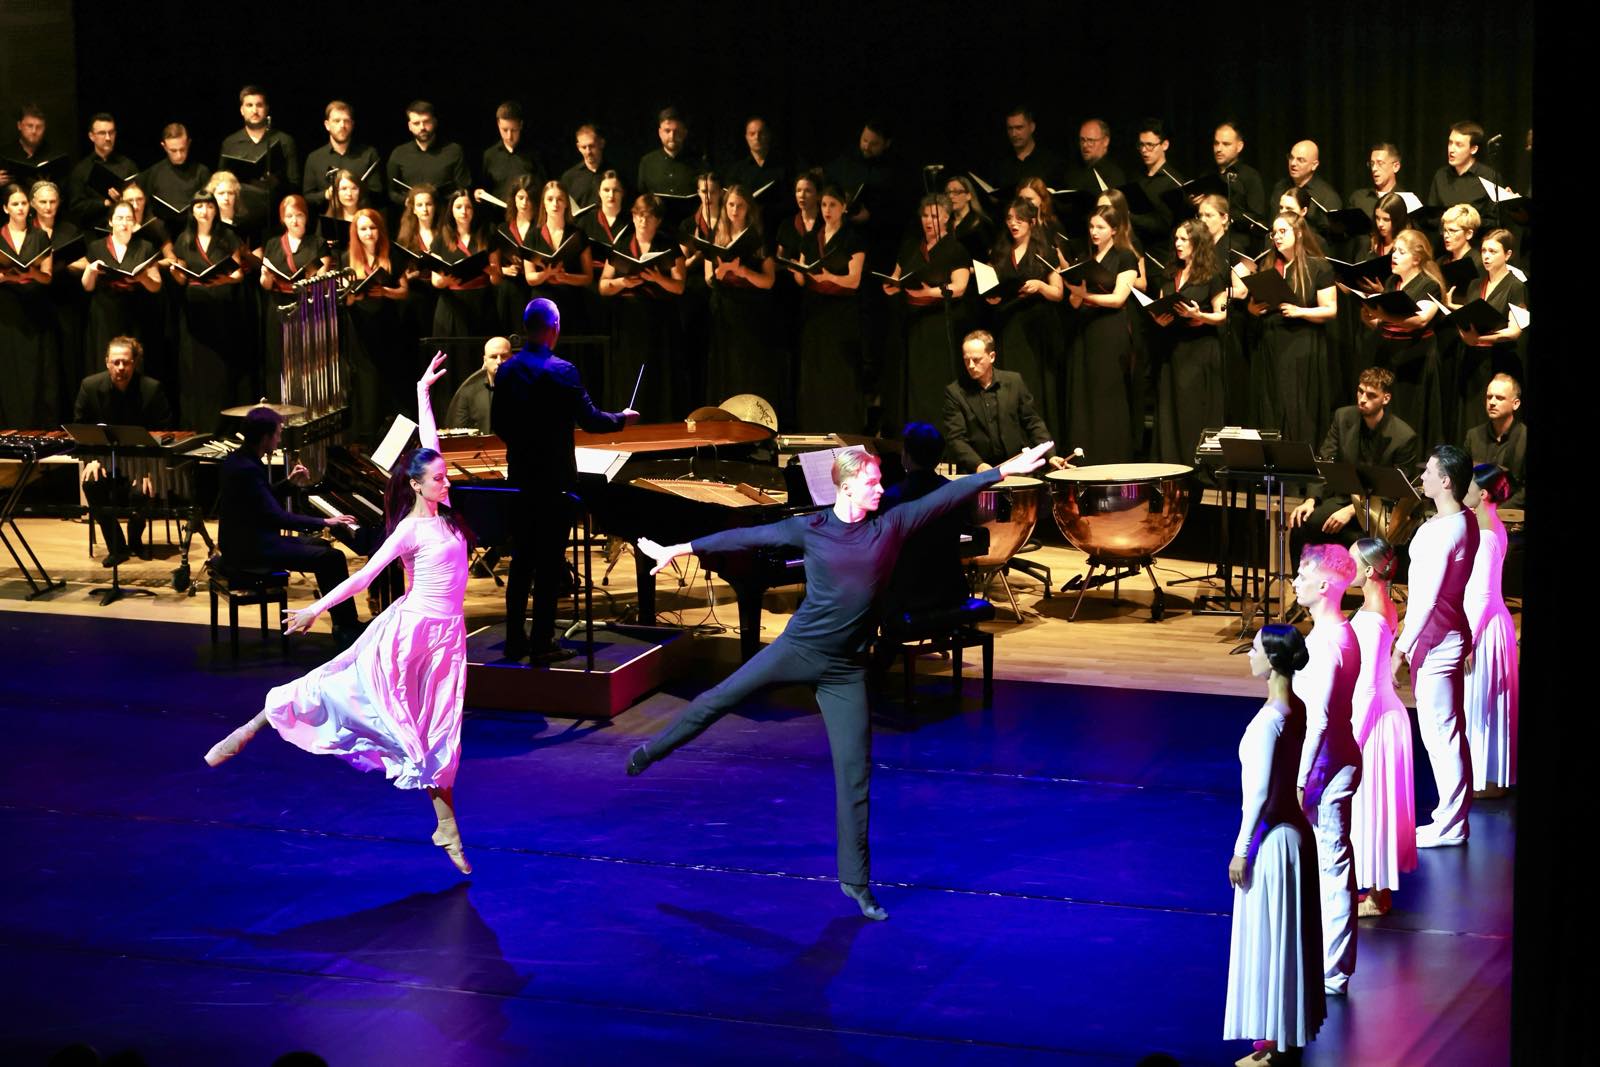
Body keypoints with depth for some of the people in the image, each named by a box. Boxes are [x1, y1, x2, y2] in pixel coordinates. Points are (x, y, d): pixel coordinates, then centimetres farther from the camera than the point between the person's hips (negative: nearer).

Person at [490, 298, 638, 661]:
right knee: (549, 563, 1)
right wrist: (622, 419, 5)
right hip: (555, 478, -6)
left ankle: (515, 640, 14)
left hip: (519, 477, 6)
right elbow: (588, 419, -13)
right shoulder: (561, 371, -16)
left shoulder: (507, 371, 2)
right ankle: (542, 643, 2)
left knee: (521, 560, 12)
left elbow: (497, 423, 8)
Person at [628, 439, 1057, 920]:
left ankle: (856, 881, 12)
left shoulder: (891, 527, -3)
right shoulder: (810, 529, -6)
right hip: (797, 650, -1)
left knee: (854, 772, 2)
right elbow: (747, 536, 0)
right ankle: (651, 750, 34)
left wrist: (1007, 469, -4)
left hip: (844, 670, 1)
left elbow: (948, 496, -3)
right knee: (718, 700, 4)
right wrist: (679, 549, 5)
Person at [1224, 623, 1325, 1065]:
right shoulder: (1296, 708, 4)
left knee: (1267, 935, 2)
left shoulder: (1270, 718, -23)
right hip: (1292, 829, 9)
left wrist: (1242, 849, -14)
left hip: (1271, 838, -9)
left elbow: (1260, 790, -21)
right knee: (1286, 934, 18)